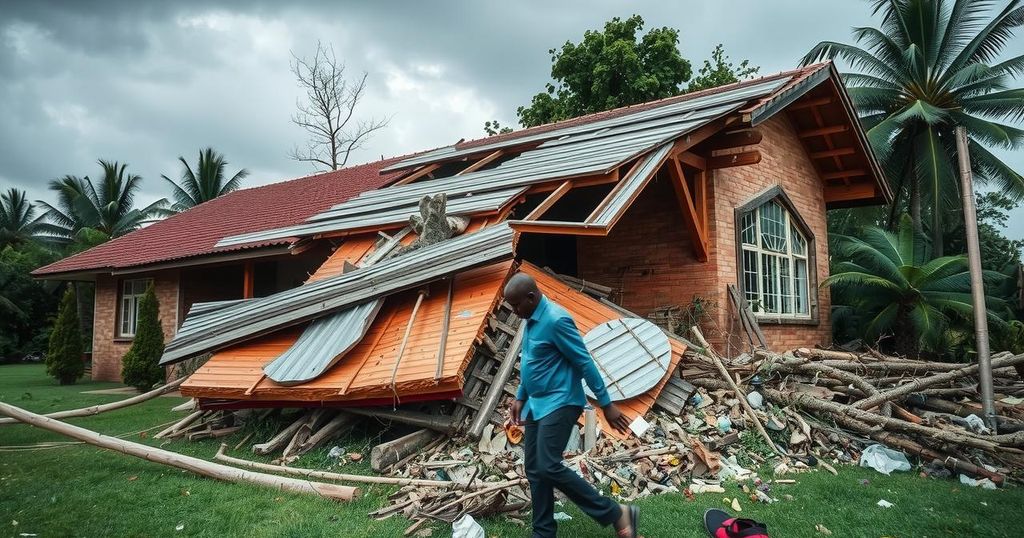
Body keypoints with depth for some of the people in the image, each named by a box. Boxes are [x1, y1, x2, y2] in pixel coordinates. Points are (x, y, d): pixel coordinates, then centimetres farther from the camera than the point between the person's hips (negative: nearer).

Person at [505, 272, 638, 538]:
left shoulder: (556, 320, -21)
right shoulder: (530, 321, 8)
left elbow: (585, 363, -19)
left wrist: (606, 404, -17)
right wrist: (520, 397, 21)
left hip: (559, 403, -9)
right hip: (536, 404, 10)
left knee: (549, 467, -16)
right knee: (534, 470, 10)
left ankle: (616, 514, -5)